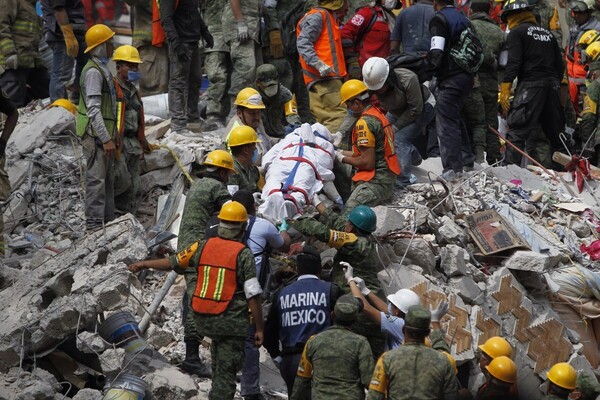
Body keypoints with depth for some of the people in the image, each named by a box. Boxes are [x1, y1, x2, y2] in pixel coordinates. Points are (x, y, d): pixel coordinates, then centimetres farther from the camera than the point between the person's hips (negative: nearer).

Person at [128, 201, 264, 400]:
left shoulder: (202, 247, 0)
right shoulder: (243, 254, -11)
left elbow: (171, 263, 12)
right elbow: (253, 296, -13)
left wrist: (144, 264, 29)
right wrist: (259, 329, -7)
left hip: (203, 320, 5)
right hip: (231, 322, -4)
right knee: (226, 373, 0)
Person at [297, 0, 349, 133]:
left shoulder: (331, 18, 25)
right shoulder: (317, 16, -6)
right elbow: (303, 43, -16)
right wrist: (319, 64, -27)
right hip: (324, 79, -10)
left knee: (324, 119, 9)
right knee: (338, 117, -19)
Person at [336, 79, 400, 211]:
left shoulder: (364, 123, -15)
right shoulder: (377, 113, 15)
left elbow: (367, 162, -17)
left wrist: (343, 159, -3)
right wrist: (341, 152, 22)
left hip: (376, 181, -10)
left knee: (349, 214, -22)